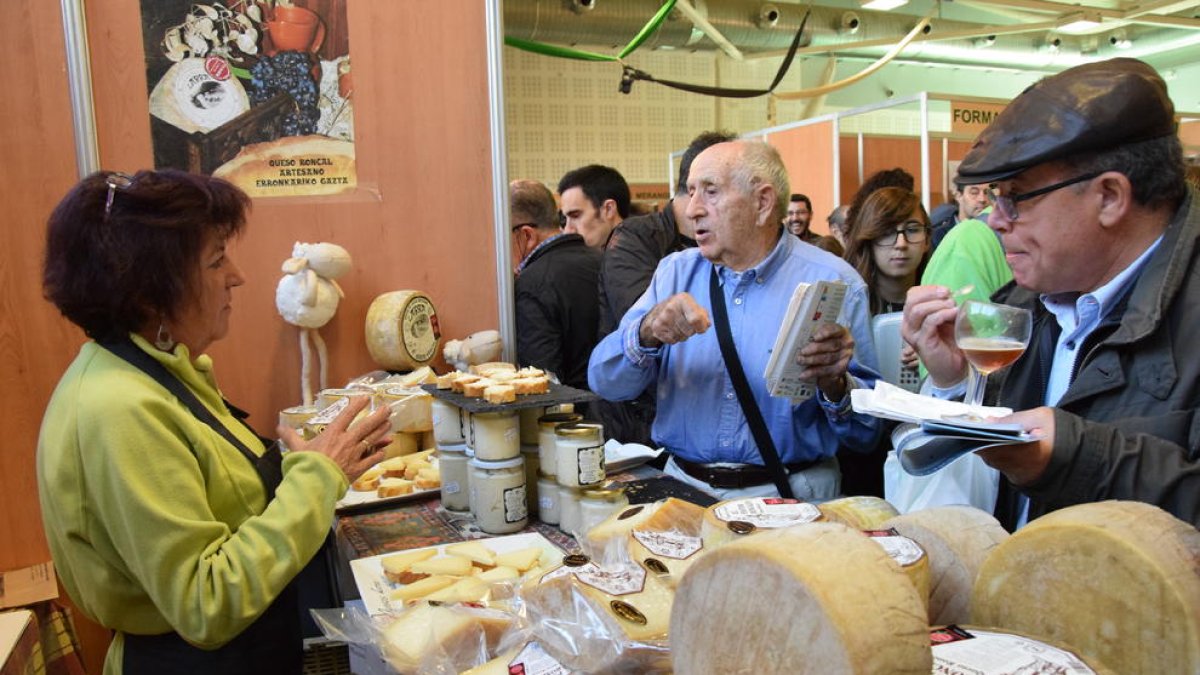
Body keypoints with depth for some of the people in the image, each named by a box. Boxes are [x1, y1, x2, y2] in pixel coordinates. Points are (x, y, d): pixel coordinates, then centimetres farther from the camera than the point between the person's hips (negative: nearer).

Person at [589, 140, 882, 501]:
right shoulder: (676, 271, 6)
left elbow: (868, 432, -2)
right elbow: (605, 382, -2)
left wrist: (834, 386, -23)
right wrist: (648, 332, -21)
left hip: (788, 491, -1)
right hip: (684, 484, 2)